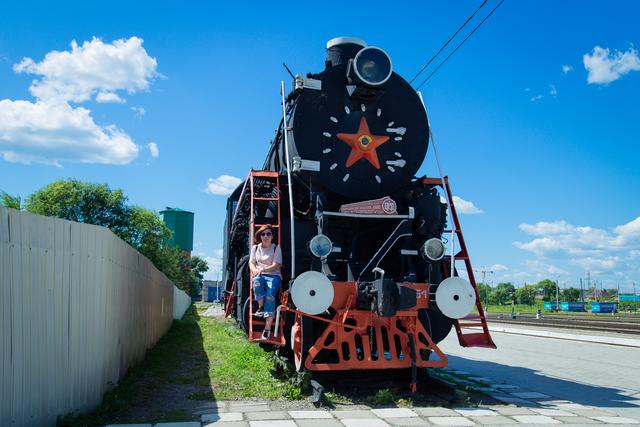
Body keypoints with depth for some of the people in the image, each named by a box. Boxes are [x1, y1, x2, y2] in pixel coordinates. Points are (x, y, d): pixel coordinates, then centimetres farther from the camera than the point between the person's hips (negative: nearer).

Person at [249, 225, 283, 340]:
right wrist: (255, 270, -14)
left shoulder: (276, 248, 5)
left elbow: (276, 265, -6)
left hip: (274, 275, -2)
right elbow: (251, 263, 10)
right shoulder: (255, 248, 15)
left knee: (270, 296, -31)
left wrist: (263, 269, -23)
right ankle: (260, 307, -14)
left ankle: (267, 328, -35)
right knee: (257, 282, -38)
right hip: (259, 275, 2)